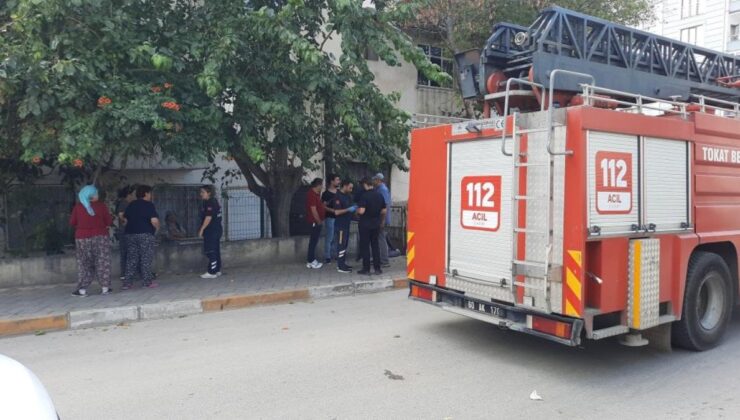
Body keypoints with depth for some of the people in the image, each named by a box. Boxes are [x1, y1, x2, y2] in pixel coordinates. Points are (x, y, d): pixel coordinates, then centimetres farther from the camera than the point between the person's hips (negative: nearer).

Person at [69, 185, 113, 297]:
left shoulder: (78, 207, -1)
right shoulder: (101, 206, -5)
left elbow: (72, 222, 4)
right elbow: (109, 222, -2)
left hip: (83, 238, 1)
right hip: (100, 236, -1)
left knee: (84, 263, 7)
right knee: (102, 262, 6)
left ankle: (82, 289, 7)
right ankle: (105, 288, 8)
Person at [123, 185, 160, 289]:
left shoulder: (131, 204, 13)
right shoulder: (149, 205, -7)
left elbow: (125, 220, 17)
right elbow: (154, 221, -16)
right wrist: (157, 228, 2)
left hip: (130, 234, 6)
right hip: (145, 234, -6)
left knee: (131, 258, 8)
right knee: (146, 258, 1)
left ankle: (127, 282, 6)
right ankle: (147, 281, 3)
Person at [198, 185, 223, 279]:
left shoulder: (210, 203, -15)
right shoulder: (214, 201, 15)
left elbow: (208, 217, -20)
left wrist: (201, 229, -15)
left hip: (212, 230, -10)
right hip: (217, 229, 10)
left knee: (210, 251, -6)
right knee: (215, 251, 13)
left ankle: (212, 272, -4)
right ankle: (217, 270, 18)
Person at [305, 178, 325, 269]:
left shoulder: (315, 194, 13)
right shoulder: (312, 195, -19)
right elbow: (313, 210, -22)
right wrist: (319, 221, -17)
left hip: (317, 221, 10)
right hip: (315, 221, -10)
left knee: (314, 240, 13)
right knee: (313, 240, -5)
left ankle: (311, 260, 20)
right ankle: (311, 261, 1)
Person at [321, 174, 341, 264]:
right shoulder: (326, 194, -7)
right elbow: (323, 206, -11)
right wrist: (332, 210, -22)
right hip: (330, 218, -6)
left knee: (336, 237, 11)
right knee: (329, 238, -3)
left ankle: (335, 254, 22)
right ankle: (327, 257, 3)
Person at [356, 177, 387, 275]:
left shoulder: (364, 196, -15)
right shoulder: (379, 195, 3)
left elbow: (361, 211, -23)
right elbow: (384, 211, 7)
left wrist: (356, 210, -2)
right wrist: (382, 221, 20)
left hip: (365, 224, -5)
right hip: (376, 224, 5)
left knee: (365, 246, 3)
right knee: (375, 245, 12)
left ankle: (366, 268, 6)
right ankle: (377, 268, 11)